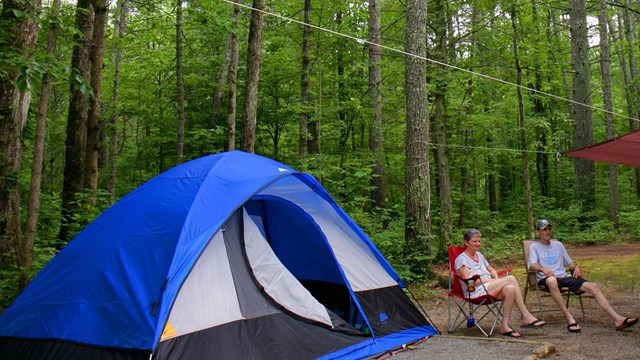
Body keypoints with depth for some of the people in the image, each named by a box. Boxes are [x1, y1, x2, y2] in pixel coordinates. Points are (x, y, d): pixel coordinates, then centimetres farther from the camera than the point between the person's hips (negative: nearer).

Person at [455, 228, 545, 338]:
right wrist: (491, 280, -14)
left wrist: (497, 280, 6)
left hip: (488, 287, 8)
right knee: (511, 278, -22)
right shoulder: (462, 259, -4)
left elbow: (491, 270, 30)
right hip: (475, 292, -8)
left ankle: (505, 326, -23)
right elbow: (468, 280, -13)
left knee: (510, 289, -26)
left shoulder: (479, 255, 23)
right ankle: (527, 317, -16)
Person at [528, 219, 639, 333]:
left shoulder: (558, 245, 25)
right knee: (552, 280, -42)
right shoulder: (534, 247, 10)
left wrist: (576, 267, 1)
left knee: (593, 286, -17)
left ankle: (618, 319, -22)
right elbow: (532, 265, -7)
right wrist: (543, 269, -28)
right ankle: (569, 318, -40)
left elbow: (570, 263, 24)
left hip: (564, 276, 5)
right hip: (546, 279, -5)